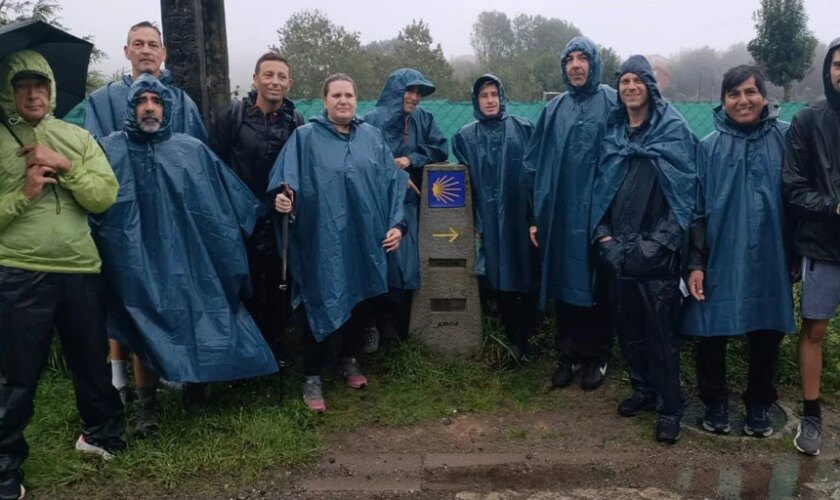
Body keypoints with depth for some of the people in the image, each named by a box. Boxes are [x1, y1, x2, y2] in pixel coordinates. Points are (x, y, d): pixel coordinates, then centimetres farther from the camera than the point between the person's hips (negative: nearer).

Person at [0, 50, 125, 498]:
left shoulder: (78, 137, 7)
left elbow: (104, 196, -4)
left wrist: (65, 166, -15)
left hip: (81, 271, 3)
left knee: (92, 361, 17)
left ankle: (101, 434, 39)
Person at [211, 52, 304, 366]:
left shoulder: (296, 122, 1)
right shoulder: (232, 116, -5)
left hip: (282, 219, 2)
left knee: (278, 287, 10)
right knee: (247, 287, 8)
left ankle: (276, 348, 25)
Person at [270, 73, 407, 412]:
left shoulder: (372, 137, 11)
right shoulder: (305, 137, 1)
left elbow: (392, 182, 9)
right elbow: (285, 175, -10)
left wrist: (396, 223, 0)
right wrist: (282, 194, -32)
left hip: (365, 240, 4)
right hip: (322, 242, -4)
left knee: (361, 302, 13)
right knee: (319, 306, -1)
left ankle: (350, 361, 35)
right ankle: (312, 378, 13)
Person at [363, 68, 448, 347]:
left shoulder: (421, 118, 9)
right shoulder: (373, 120, -5)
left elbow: (441, 148, 4)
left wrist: (411, 159, -9)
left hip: (410, 204, 4)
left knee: (408, 265, 5)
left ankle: (400, 327, 16)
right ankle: (375, 326, 4)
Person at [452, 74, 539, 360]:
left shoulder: (523, 129, 4)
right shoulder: (466, 137, 8)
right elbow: (464, 182, 9)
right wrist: (473, 222, 2)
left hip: (523, 216, 0)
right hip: (490, 220, 1)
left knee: (528, 277, 1)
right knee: (502, 280, 3)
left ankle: (526, 337, 14)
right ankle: (513, 339, 14)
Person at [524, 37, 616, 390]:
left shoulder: (612, 104, -2)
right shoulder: (554, 109, 12)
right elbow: (535, 163, 12)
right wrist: (534, 215, 7)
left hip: (597, 215, -4)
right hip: (559, 216, 4)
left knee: (596, 287, 5)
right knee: (564, 286, 9)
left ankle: (597, 358, 19)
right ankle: (569, 355, 22)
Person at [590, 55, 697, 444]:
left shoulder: (674, 130, -2)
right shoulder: (612, 132, 11)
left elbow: (684, 191, -8)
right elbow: (600, 186, 12)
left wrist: (660, 241, -14)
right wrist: (602, 234, 0)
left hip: (657, 251, -4)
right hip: (618, 250, 5)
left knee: (662, 331, -1)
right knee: (628, 326, 12)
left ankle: (669, 407, 11)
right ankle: (642, 388, 30)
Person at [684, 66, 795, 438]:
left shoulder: (786, 138, 1)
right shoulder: (709, 147, 1)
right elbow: (696, 208, 0)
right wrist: (695, 264, -5)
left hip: (769, 261, 1)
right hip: (719, 260, 0)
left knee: (766, 336, 11)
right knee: (712, 335, 6)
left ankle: (759, 404, 32)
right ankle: (715, 402, 27)